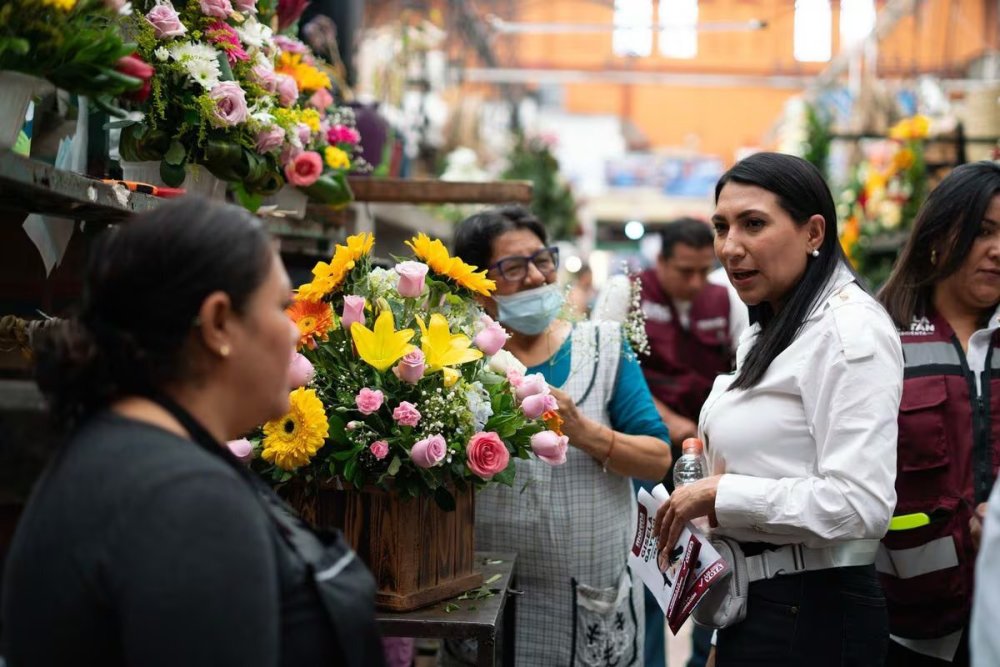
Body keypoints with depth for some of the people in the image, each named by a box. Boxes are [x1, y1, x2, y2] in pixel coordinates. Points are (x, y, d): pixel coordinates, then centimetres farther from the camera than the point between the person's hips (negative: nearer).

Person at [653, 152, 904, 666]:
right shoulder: (766, 330, 13)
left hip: (812, 610, -9)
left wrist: (718, 493, -17)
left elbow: (858, 505, -25)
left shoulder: (850, 330, -16)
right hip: (752, 603, 9)